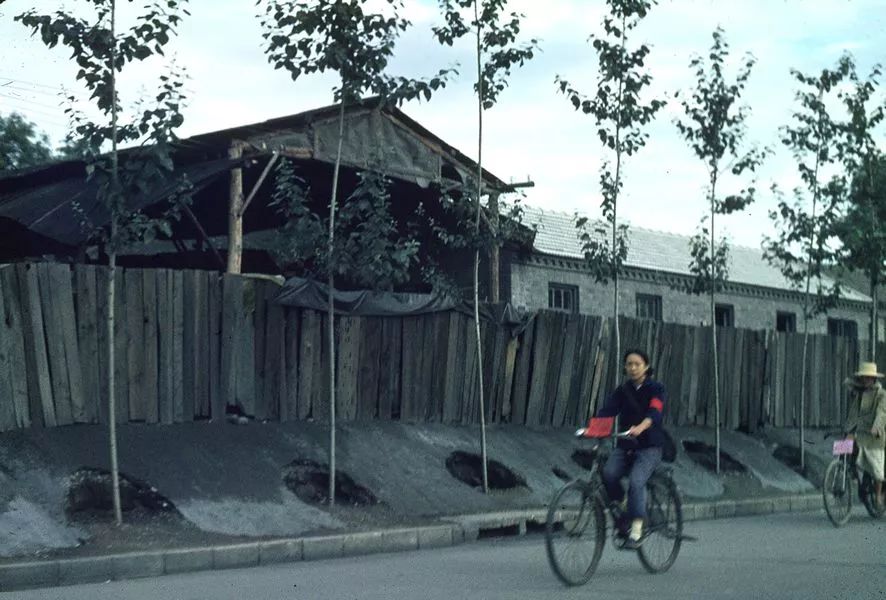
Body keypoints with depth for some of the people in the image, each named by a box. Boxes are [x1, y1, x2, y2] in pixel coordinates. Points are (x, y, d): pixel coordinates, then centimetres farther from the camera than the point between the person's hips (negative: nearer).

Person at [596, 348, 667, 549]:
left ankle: (636, 532, -22)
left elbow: (654, 412, -22)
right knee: (609, 473, -24)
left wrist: (640, 428, -43)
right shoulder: (622, 391, 10)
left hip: (649, 446, -4)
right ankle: (622, 509, -2)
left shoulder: (656, 389, -2)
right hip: (625, 445, 4)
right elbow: (606, 411, -6)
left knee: (636, 481, -26)